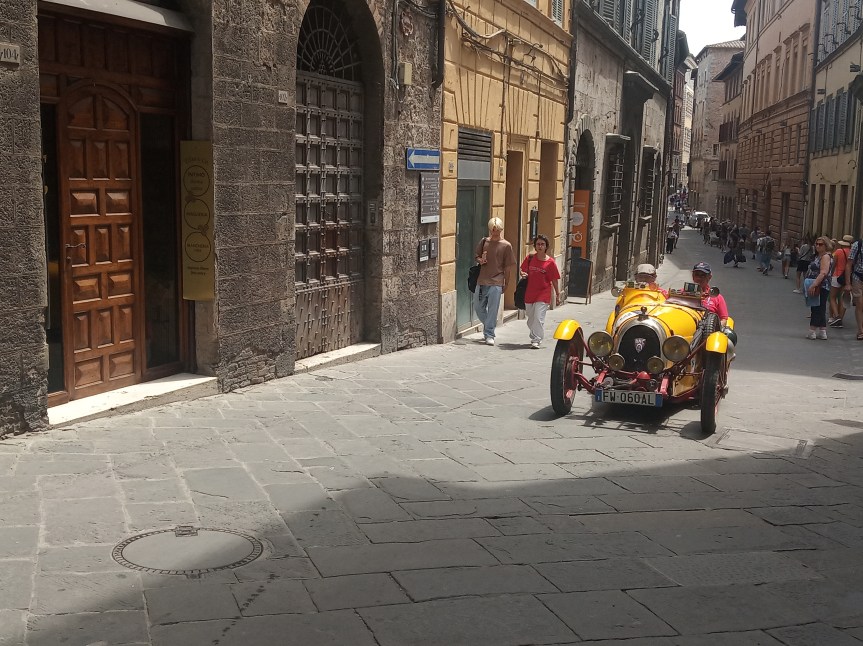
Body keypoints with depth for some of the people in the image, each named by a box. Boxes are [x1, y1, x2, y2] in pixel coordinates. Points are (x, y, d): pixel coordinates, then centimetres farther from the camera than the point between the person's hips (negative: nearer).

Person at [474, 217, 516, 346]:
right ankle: (488, 325, 35)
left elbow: (508, 266, 0)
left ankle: (489, 335, 3)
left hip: (496, 282, -4)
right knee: (478, 307, 10)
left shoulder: (506, 246, -3)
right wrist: (480, 260, -6)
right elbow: (477, 256, 18)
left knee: (492, 309, -4)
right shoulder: (484, 242, 7)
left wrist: (505, 283, 0)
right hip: (482, 280, 4)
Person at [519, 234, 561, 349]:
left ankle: (536, 340, -9)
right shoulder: (530, 258, 2)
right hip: (529, 293, 4)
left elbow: (554, 279, -1)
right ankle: (534, 337, 32)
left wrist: (557, 294, 2)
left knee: (538, 318, -13)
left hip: (543, 294, -4)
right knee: (530, 319, 14)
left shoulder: (550, 262, -6)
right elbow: (523, 270, 16)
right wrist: (523, 274, -8)